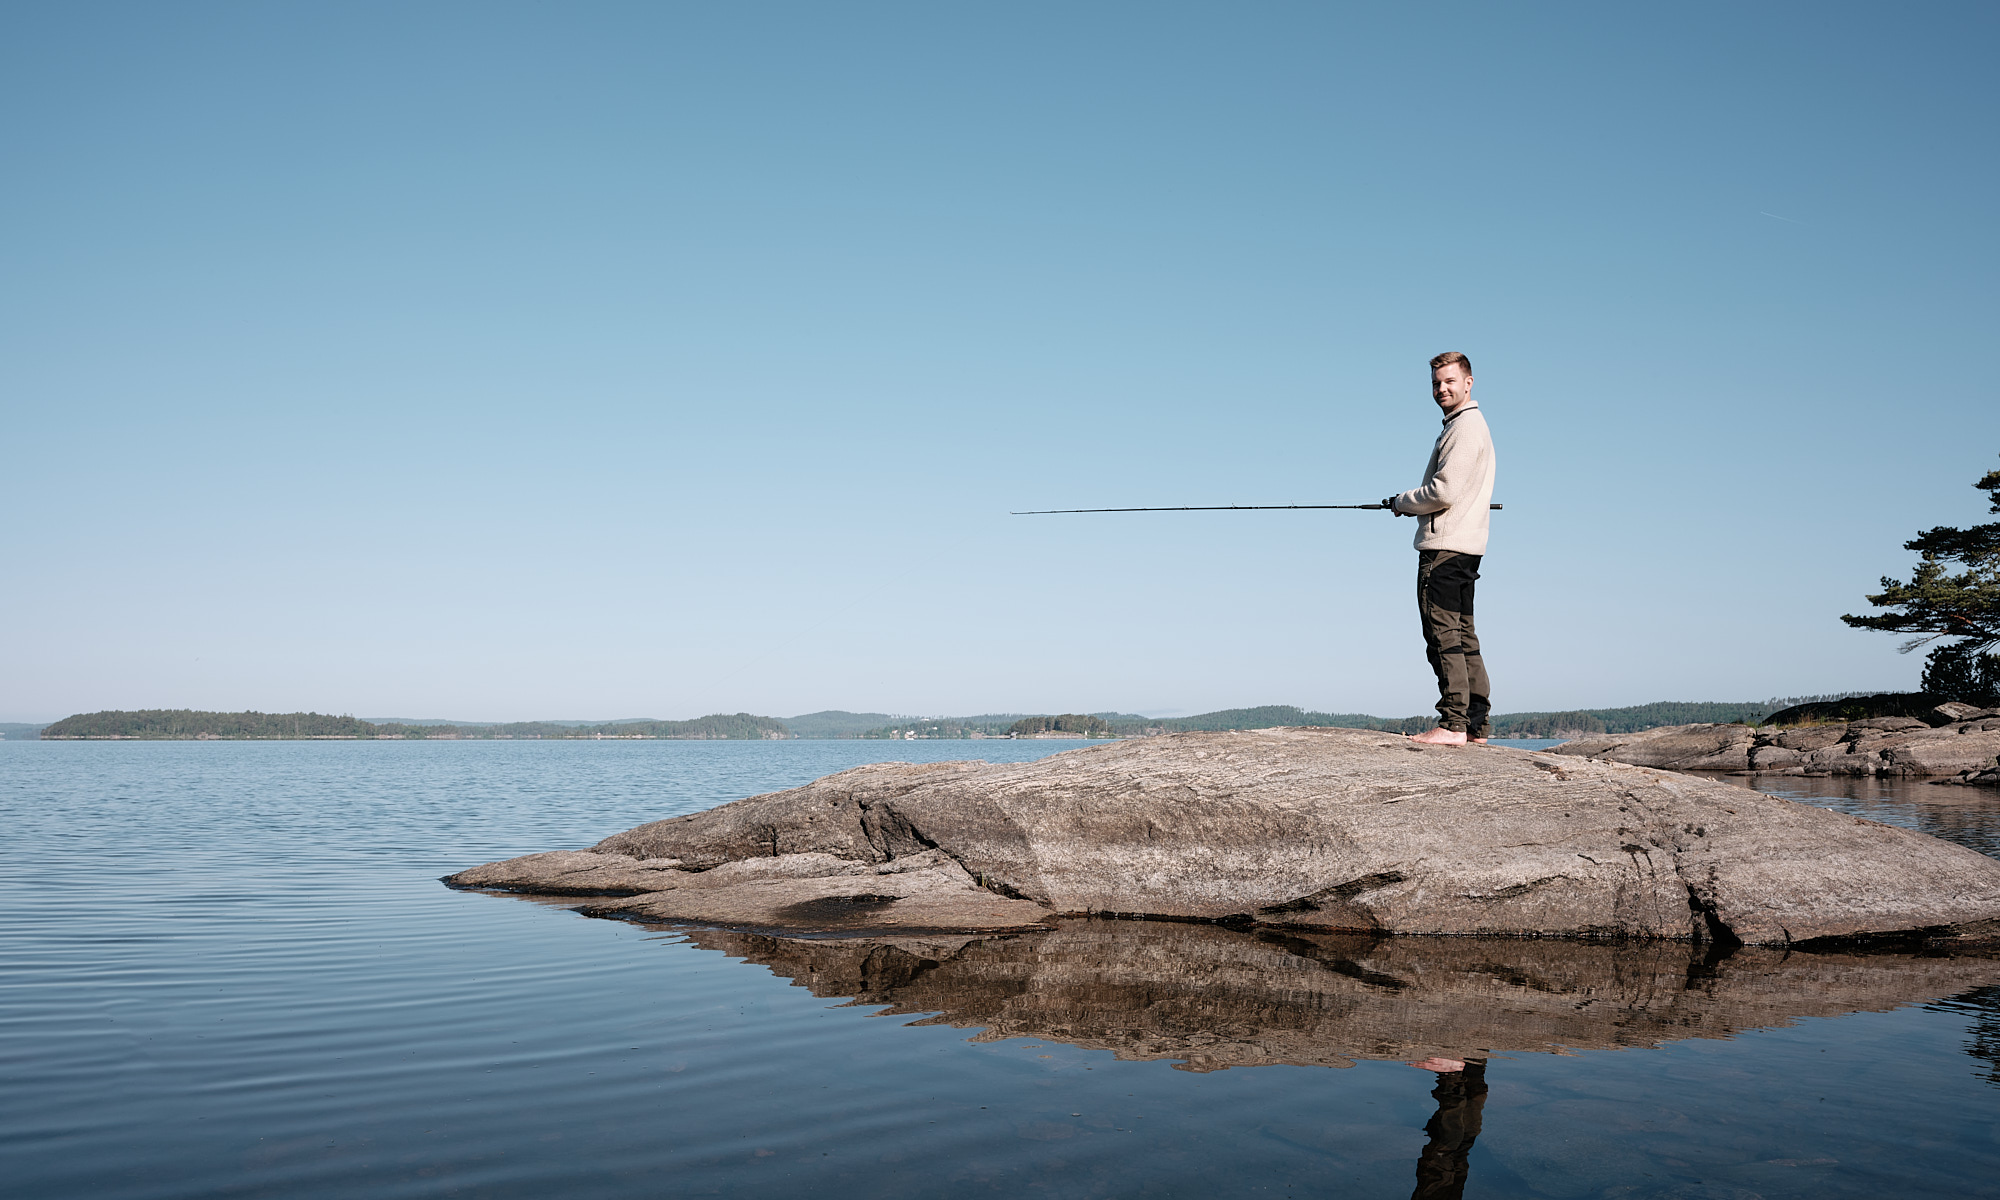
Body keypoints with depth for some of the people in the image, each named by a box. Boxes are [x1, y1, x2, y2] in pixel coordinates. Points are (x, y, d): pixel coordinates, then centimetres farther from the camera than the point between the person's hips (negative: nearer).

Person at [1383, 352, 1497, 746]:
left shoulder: (1464, 428, -11)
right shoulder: (1470, 425, 22)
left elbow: (1444, 492, -19)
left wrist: (1402, 502, -3)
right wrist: (1411, 504, 15)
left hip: (1445, 548, -11)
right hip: (1464, 548, 11)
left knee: (1444, 637, -11)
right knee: (1463, 638, 11)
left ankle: (1453, 724, -12)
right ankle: (1477, 724, 14)